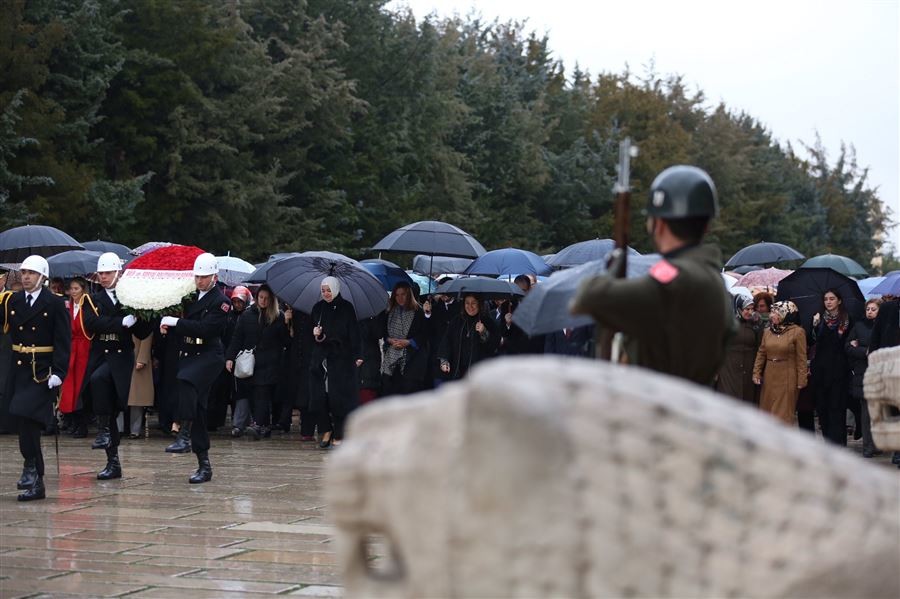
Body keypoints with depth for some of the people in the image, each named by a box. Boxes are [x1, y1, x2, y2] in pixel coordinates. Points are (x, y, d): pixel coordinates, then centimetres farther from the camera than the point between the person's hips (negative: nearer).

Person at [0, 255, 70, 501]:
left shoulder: (55, 304, -3)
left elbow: (63, 341, -8)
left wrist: (58, 372, -17)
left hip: (43, 373, -5)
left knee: (23, 414, -23)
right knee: (23, 424, 6)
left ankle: (31, 466, -8)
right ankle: (36, 484, 13)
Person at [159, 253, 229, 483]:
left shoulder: (220, 301, -7)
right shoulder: (192, 297, 14)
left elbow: (204, 328, -19)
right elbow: (182, 327, 20)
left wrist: (175, 322, -18)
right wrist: (168, 326, -2)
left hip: (209, 355, -7)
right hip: (188, 355, 7)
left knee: (186, 381, -36)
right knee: (196, 407, 6)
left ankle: (184, 436, -39)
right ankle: (204, 466, 11)